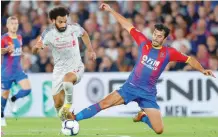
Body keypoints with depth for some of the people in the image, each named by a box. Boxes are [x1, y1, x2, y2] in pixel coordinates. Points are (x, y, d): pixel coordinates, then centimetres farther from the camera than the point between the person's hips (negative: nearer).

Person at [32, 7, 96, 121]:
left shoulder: (74, 28, -11)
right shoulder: (49, 33, -13)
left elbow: (84, 34, 14)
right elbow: (34, 51, -15)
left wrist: (90, 50, 12)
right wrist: (37, 47, -38)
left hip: (76, 67, -2)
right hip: (59, 70, 2)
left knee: (67, 79, -38)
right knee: (58, 105, 3)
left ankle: (68, 105, -16)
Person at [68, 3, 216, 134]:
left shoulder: (169, 53, -5)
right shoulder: (144, 42, -2)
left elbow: (189, 59, 1)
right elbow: (128, 25, 2)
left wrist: (202, 70, -13)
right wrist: (111, 10, 2)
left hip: (148, 94, 0)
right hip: (130, 87, 0)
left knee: (159, 130, -7)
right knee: (104, 103, -17)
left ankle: (142, 116, 26)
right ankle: (74, 118, -11)